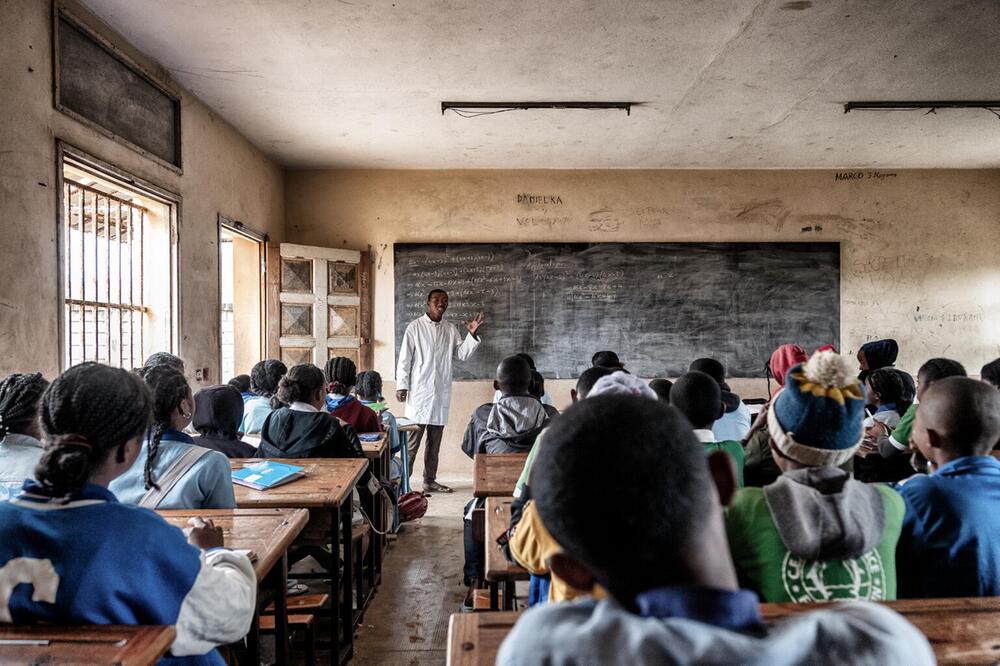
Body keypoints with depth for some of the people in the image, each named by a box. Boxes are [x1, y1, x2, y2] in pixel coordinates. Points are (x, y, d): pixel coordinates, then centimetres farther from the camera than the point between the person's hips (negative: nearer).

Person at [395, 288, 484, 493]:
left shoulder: (451, 329, 10)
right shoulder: (415, 327, -3)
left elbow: (462, 353, 4)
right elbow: (405, 358, -4)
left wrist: (472, 334, -9)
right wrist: (401, 385, -9)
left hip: (441, 392, 5)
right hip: (419, 392, -5)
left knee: (435, 440, 11)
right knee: (413, 439, -4)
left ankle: (430, 480, 20)